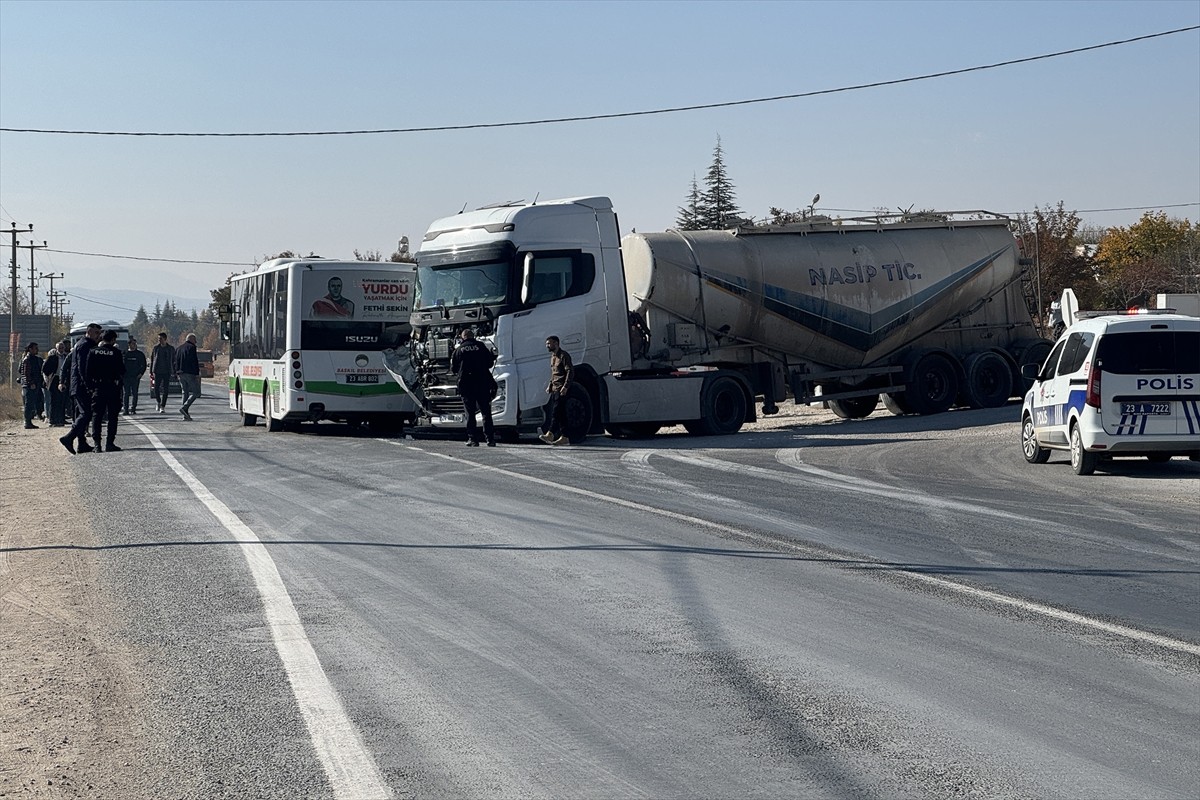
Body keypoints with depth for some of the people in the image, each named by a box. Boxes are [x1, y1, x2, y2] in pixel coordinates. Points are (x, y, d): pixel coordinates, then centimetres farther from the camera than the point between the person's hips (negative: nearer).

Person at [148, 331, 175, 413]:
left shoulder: (171, 349, 3)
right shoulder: (156, 348, 5)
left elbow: (173, 361, 9)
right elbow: (152, 360, 9)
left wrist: (174, 372, 5)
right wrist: (151, 372, 4)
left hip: (167, 372, -1)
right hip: (157, 372, 1)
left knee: (165, 390, -5)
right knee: (156, 389, -4)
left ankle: (162, 407, 0)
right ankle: (158, 402, 23)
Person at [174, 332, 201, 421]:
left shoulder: (179, 348, 18)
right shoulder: (191, 347, -7)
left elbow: (175, 362, 19)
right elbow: (194, 362, -14)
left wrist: (177, 373, 21)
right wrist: (197, 374, -13)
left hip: (181, 373, 8)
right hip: (190, 373, -8)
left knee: (185, 393, 12)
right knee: (195, 392, -4)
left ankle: (186, 415, 7)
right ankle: (184, 407, -21)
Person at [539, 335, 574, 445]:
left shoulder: (563, 355, -8)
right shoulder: (553, 356, 20)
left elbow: (570, 372, -15)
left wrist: (565, 386, -21)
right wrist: (550, 386, 17)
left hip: (561, 389, -9)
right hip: (555, 388, 9)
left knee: (556, 411, -15)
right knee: (561, 413, 6)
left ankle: (550, 434, -21)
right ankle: (564, 437, 5)